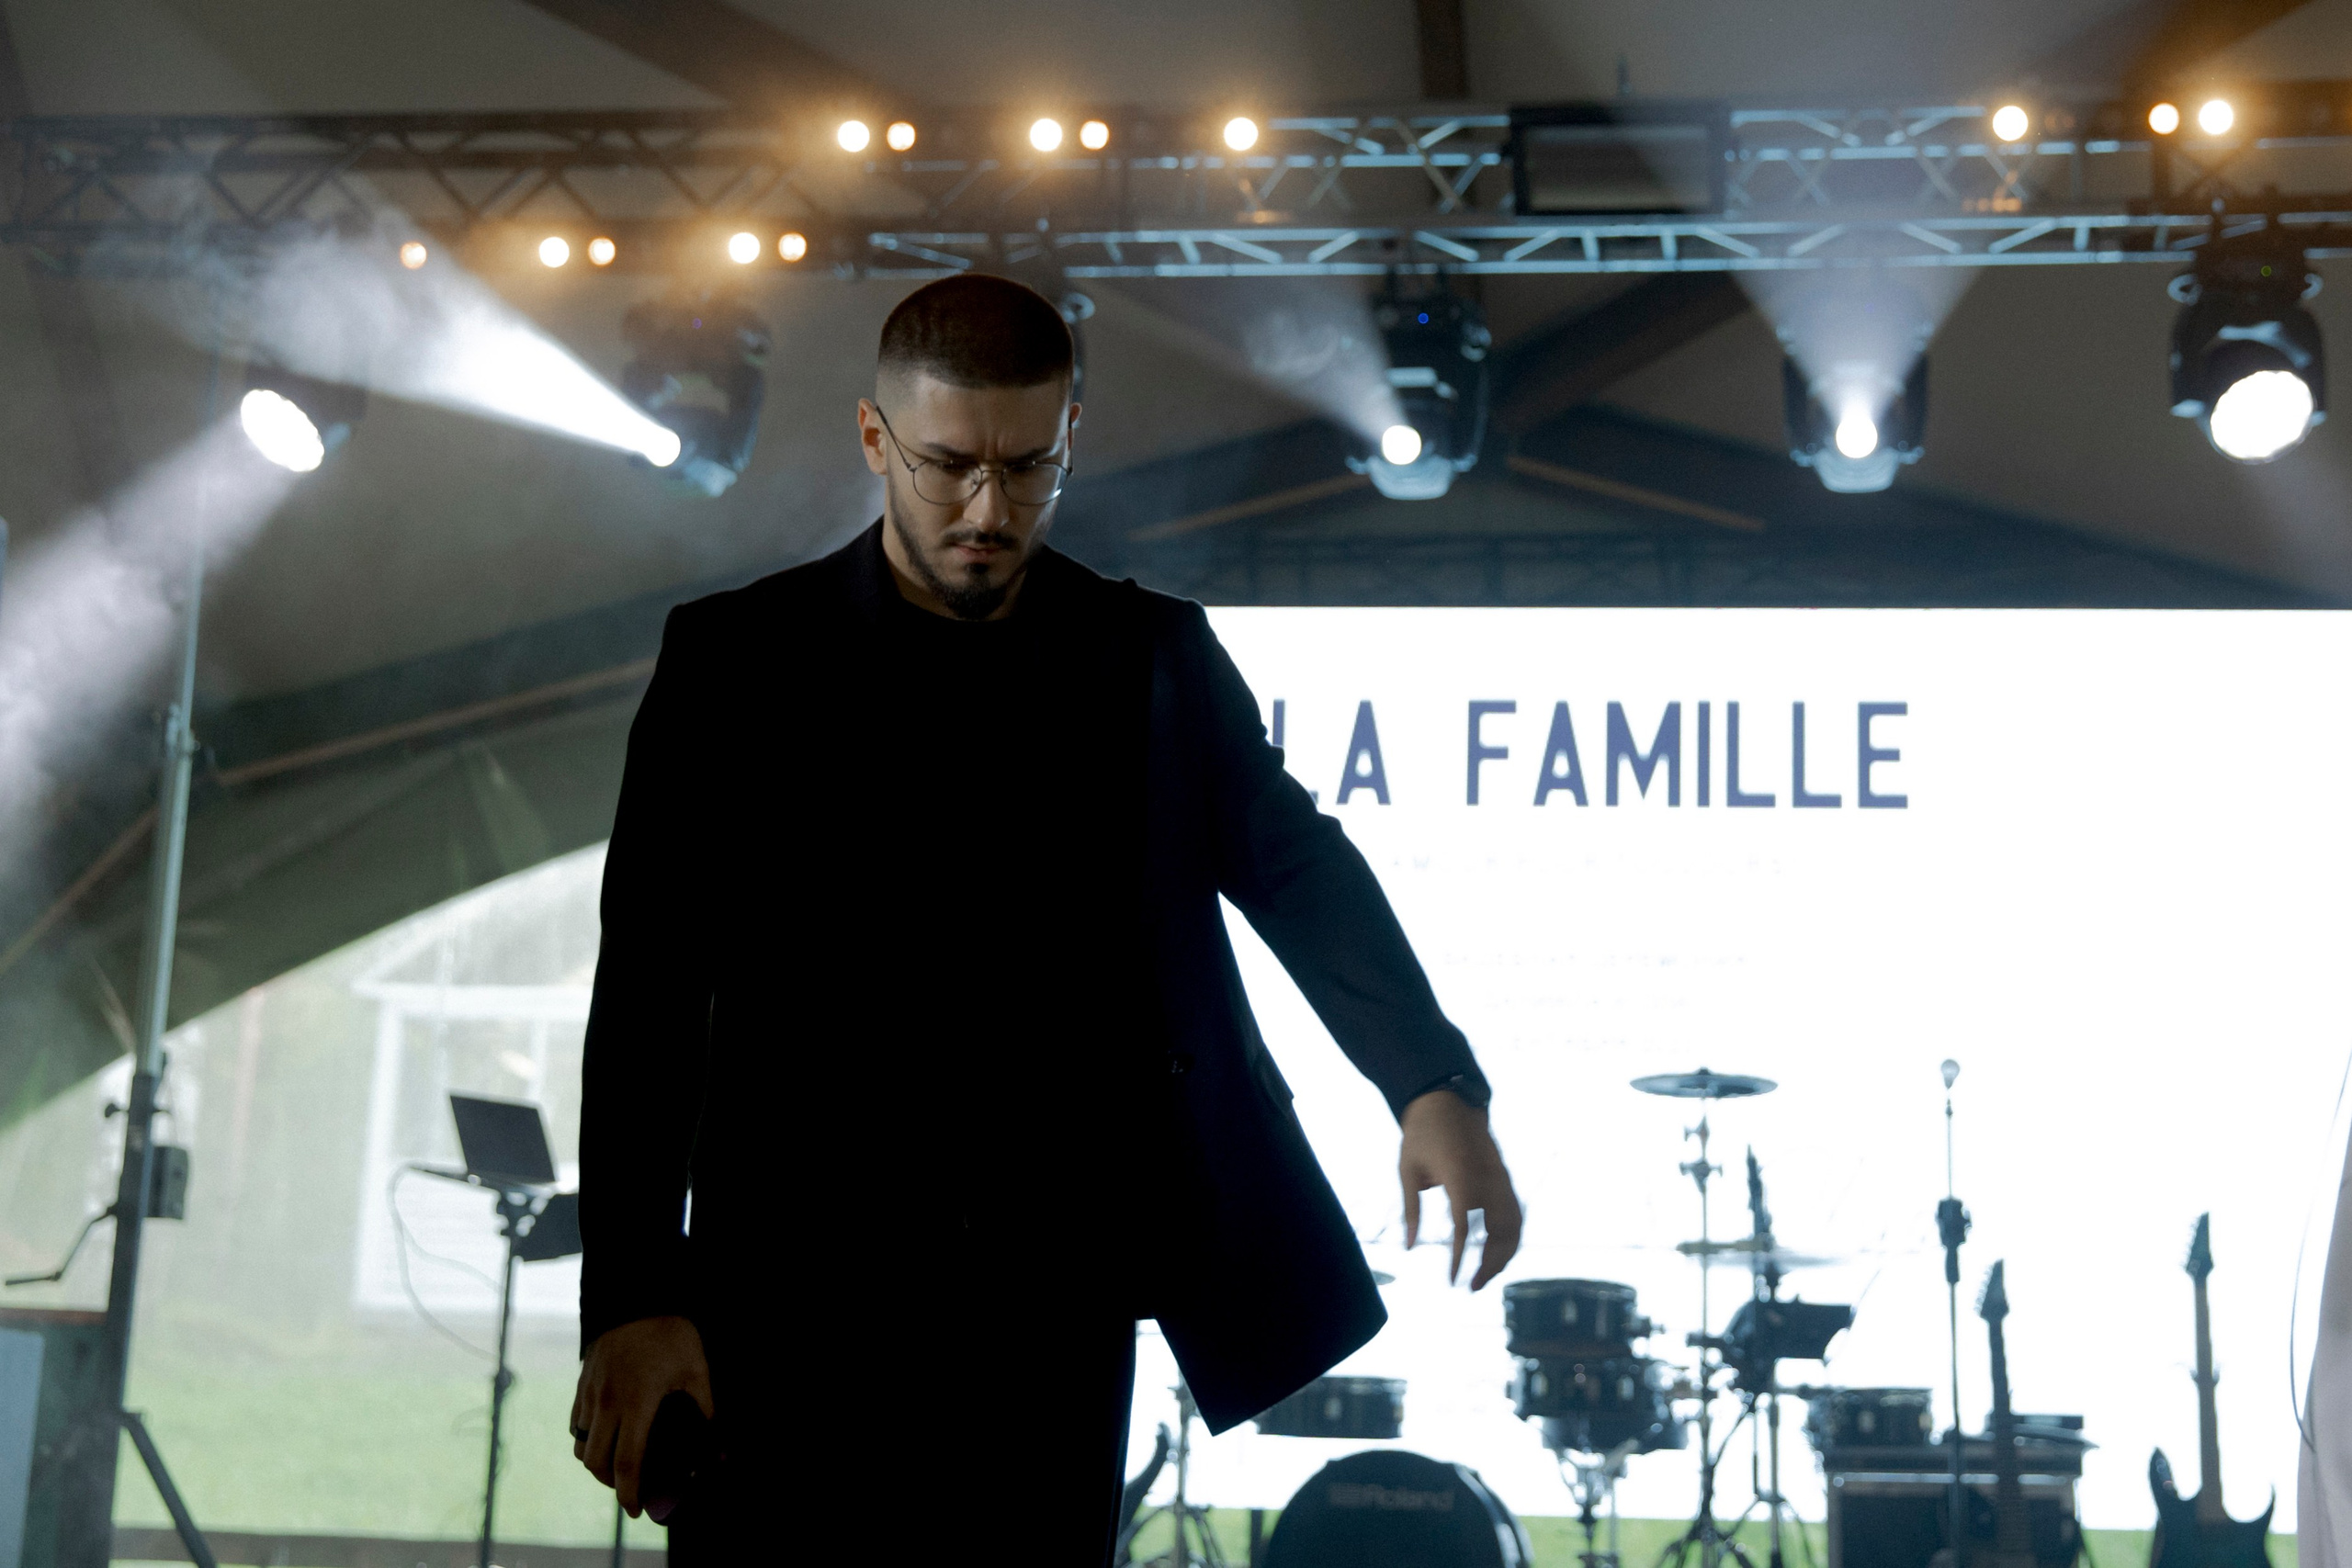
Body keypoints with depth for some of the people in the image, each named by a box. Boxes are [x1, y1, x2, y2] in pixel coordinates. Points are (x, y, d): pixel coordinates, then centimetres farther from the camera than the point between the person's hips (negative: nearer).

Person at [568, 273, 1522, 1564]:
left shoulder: (1155, 658, 8)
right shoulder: (736, 660, 1)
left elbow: (1294, 864, 0)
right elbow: (652, 994, -3)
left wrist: (1433, 1084, -18)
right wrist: (633, 1297, -11)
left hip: (1060, 1317, 2)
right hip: (794, 1306, -1)